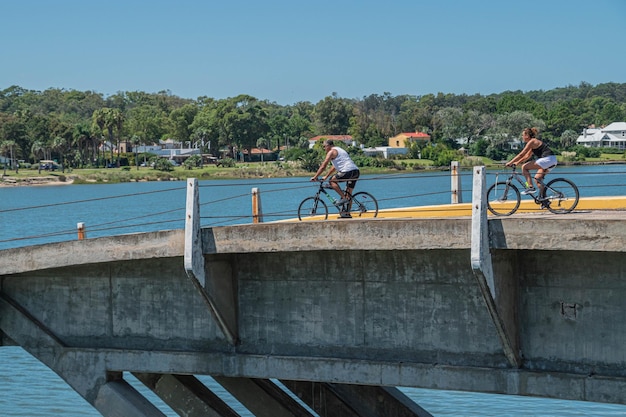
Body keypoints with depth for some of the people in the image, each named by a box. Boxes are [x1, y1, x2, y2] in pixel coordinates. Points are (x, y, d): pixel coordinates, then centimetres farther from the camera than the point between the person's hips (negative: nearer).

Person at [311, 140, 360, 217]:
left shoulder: (331, 152, 1)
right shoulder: (339, 150, 30)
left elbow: (323, 166, -2)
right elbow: (334, 167, 36)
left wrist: (315, 177, 3)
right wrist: (326, 176, 37)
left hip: (348, 171, -9)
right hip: (356, 171, 9)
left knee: (332, 181, 2)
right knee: (349, 193, 11)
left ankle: (343, 198, -7)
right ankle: (347, 213, 10)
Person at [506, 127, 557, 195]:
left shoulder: (532, 142, -7)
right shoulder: (534, 142, 22)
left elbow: (521, 155, -9)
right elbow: (527, 156, 28)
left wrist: (510, 162, -3)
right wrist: (517, 163, 23)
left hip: (547, 159, -10)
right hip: (553, 161, 10)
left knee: (524, 167, -7)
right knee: (537, 178, 16)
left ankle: (530, 187, -12)